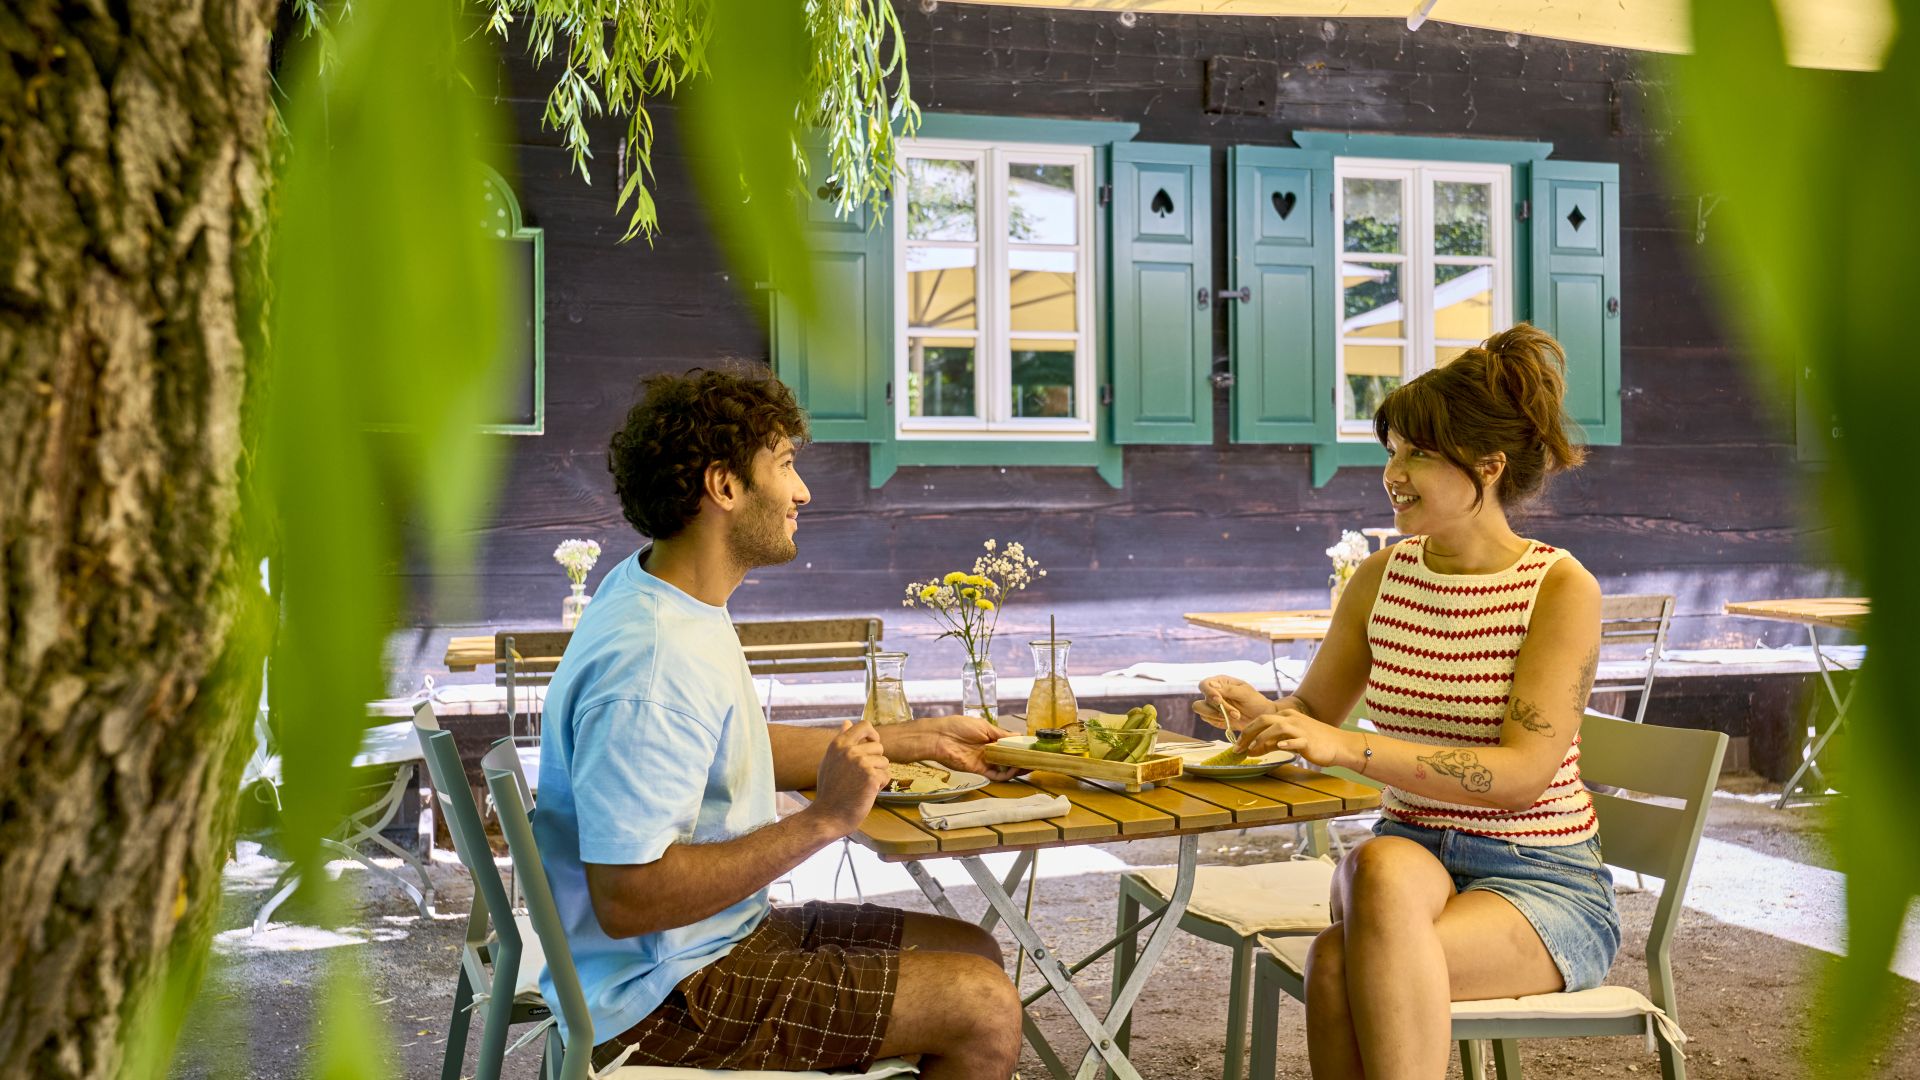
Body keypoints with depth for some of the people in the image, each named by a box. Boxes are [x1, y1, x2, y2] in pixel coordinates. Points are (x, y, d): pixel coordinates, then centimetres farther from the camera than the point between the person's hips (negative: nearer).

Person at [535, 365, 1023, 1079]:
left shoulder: (658, 592, 5)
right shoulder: (648, 665, -28)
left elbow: (734, 751, 16)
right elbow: (626, 899, -30)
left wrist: (919, 741, 17)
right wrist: (824, 820, -27)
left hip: (723, 934, 10)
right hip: (661, 993, -10)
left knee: (975, 953, 12)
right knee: (985, 1009, -13)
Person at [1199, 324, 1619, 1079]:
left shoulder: (1562, 589, -9)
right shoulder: (1380, 577, 6)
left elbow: (1523, 772, -18)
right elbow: (1314, 710, 16)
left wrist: (1348, 747, -27)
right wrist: (1263, 713, -8)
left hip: (1541, 878, -4)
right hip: (1411, 854, 4)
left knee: (1341, 962, -32)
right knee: (1378, 863, -35)